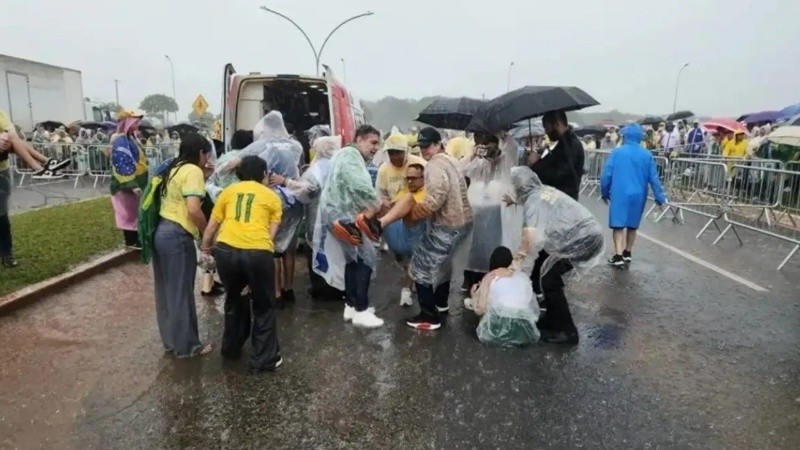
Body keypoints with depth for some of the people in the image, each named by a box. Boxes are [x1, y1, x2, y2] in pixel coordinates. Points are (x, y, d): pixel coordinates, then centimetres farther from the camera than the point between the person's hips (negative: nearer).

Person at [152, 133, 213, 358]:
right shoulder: (193, 171, -11)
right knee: (181, 293, 3)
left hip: (160, 232, 9)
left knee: (166, 290, 18)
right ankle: (186, 345, 16)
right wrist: (207, 233, -9)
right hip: (177, 236, -9)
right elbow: (193, 209, -21)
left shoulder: (173, 168, 16)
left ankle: (170, 339, 31)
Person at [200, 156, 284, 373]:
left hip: (226, 250, 3)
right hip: (258, 253, -3)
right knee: (264, 306, 17)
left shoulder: (228, 191, 20)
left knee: (234, 299, 28)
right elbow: (271, 233, 9)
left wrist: (205, 248, 38)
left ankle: (231, 348, 42)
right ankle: (264, 359, 20)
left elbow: (212, 226, 21)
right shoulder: (273, 197, 16)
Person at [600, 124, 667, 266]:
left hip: (619, 194, -3)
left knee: (618, 224, -2)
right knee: (633, 225, 16)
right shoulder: (647, 155, 1)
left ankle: (618, 256, -10)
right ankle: (627, 253, 28)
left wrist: (604, 192, 7)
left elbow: (606, 175, -6)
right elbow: (653, 178, 1)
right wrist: (660, 198, 6)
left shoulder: (617, 152, -5)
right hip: (638, 195, 3)